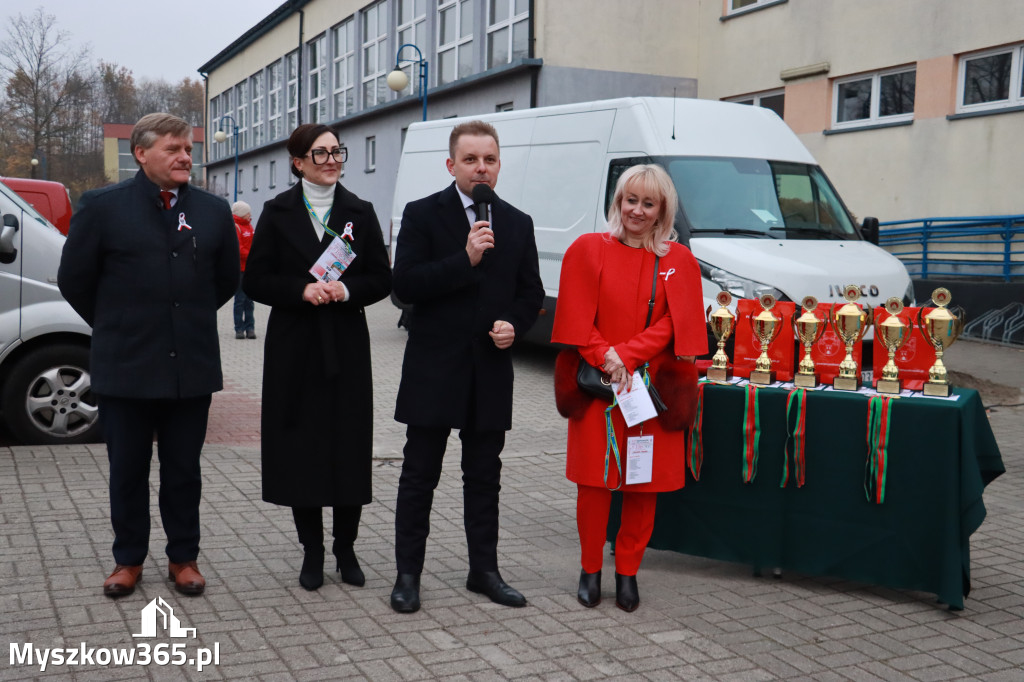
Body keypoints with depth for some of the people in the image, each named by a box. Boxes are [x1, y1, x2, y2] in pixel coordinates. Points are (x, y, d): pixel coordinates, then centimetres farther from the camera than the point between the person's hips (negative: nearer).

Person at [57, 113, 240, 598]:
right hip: (125, 369, -2)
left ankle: (183, 558, 23)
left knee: (184, 470, 11)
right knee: (127, 471, 9)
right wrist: (116, 326, 10)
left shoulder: (214, 211, 6)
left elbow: (227, 280, 17)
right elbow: (74, 280, 4)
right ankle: (128, 560, 24)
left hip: (192, 368, 2)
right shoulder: (102, 207, -2)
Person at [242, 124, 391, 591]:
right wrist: (302, 290, -15)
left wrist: (345, 289, -14)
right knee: (301, 448, 2)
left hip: (347, 346, 1)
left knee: (350, 446, 1)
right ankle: (311, 552, 15)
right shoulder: (278, 213, 4)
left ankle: (346, 548, 17)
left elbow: (381, 279, 5)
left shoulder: (359, 212, 7)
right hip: (295, 347, 0)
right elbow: (255, 281, 0)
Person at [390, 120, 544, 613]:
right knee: (419, 476, 4)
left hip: (491, 370, 4)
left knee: (484, 476, 13)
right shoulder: (423, 215, -3)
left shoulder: (517, 224, 9)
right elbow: (404, 285, -14)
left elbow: (531, 292, 13)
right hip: (434, 369, -3)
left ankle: (484, 571, 25)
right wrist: (466, 259, -21)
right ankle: (408, 575, 15)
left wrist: (514, 324, -7)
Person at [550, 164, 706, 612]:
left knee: (644, 484, 5)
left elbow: (674, 323, -3)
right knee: (594, 481, 1)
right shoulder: (588, 250, 4)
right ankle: (590, 570, 17)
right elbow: (577, 318, -1)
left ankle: (627, 571, 20)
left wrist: (625, 355, -14)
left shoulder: (680, 262, 6)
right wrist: (605, 359, -14)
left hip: (653, 389, 1)